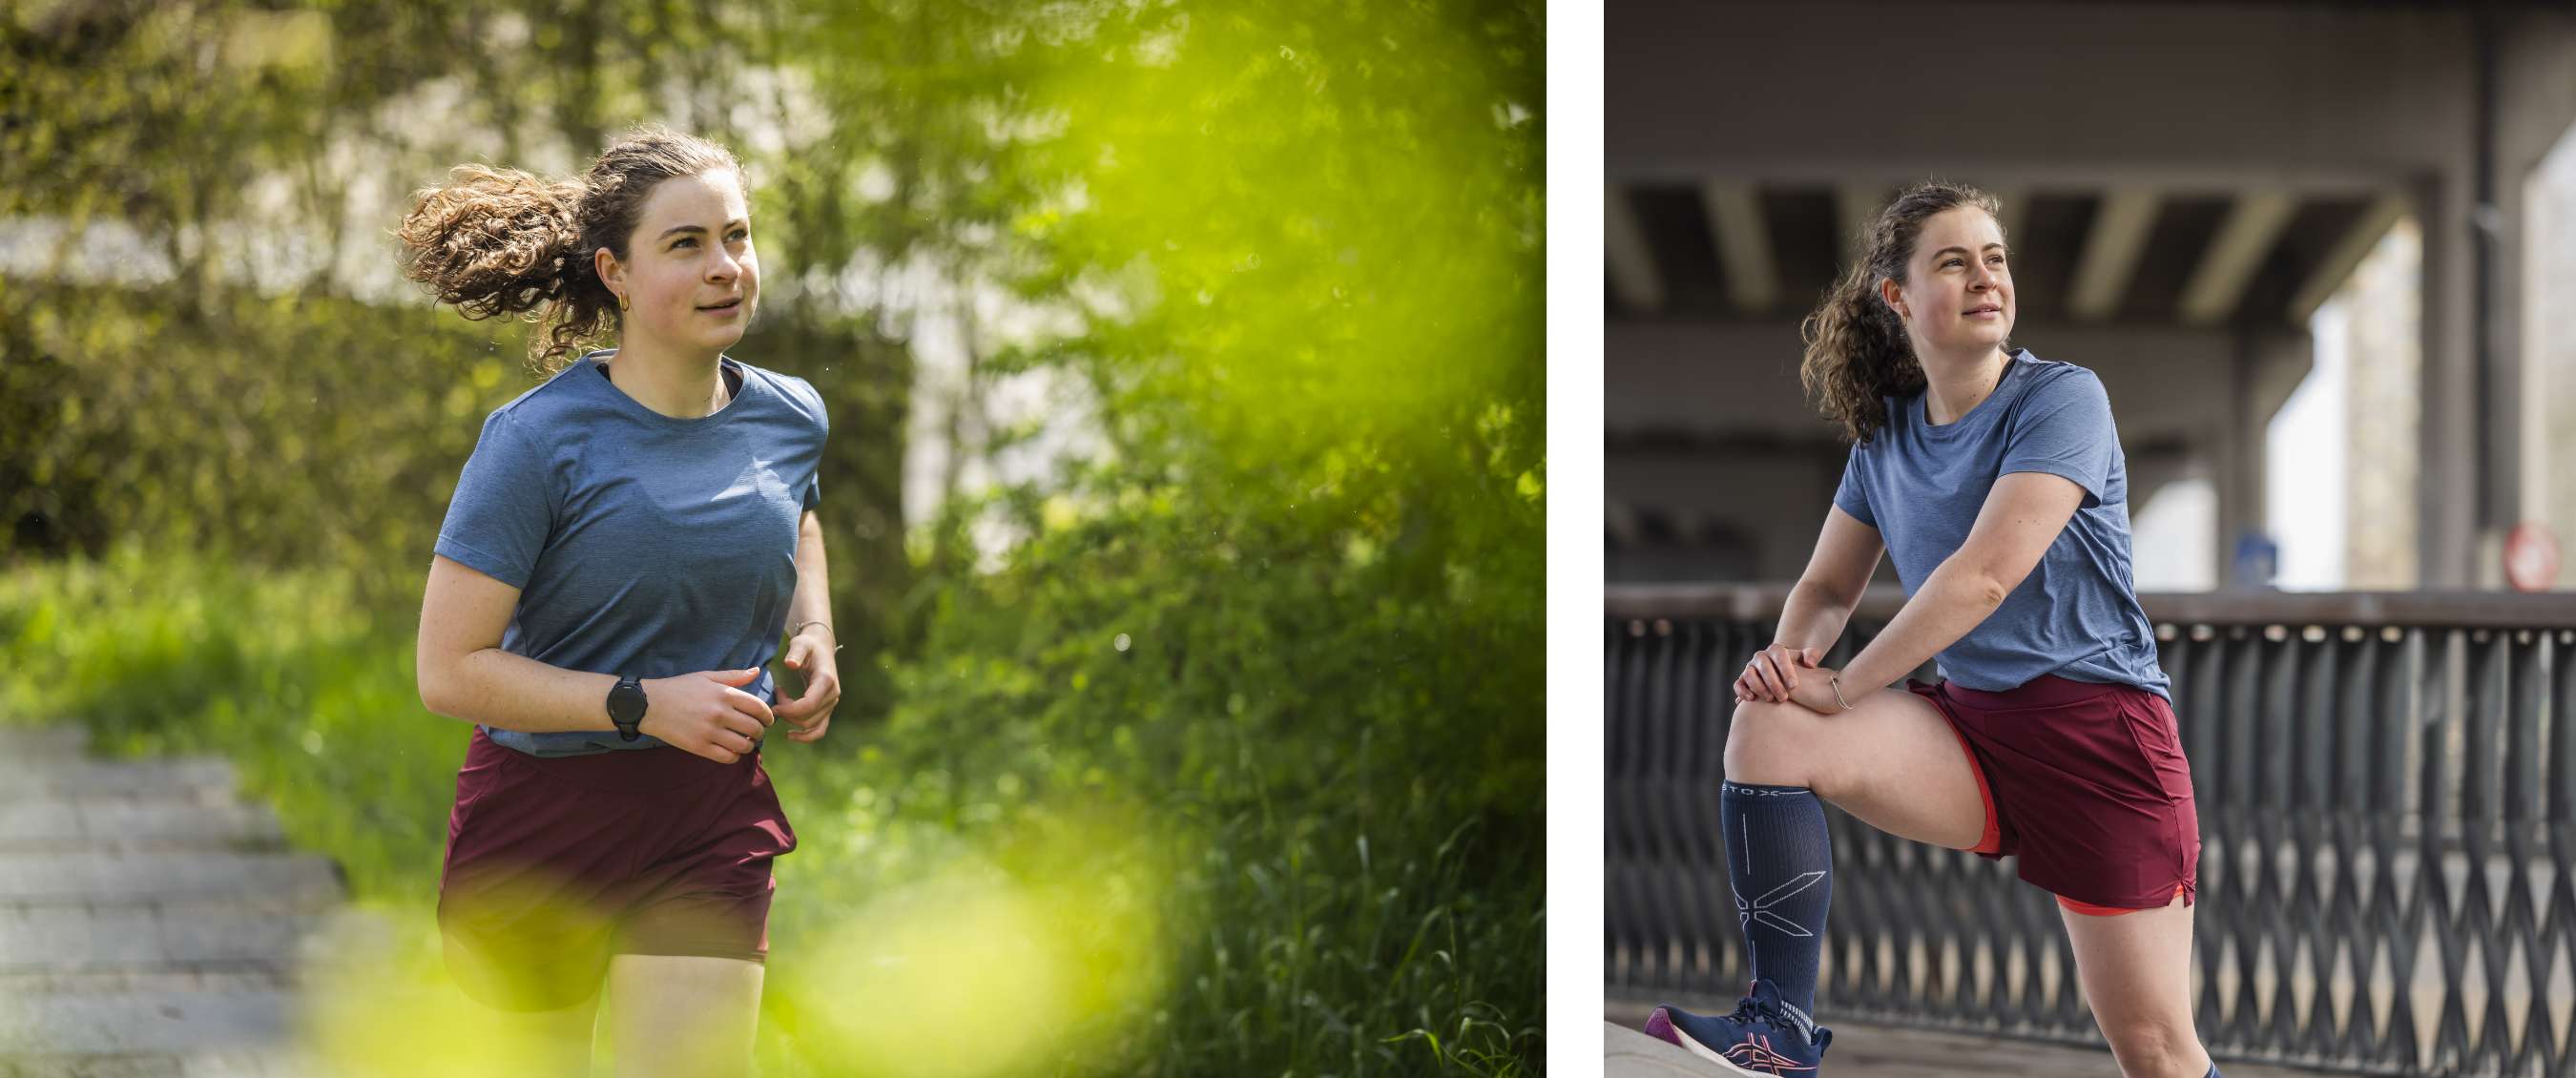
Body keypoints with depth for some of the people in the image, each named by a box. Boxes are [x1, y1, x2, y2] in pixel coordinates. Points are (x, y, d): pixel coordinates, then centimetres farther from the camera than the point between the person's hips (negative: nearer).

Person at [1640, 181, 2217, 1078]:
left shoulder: (2060, 399, -10)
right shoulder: (1885, 434, 10)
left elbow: (1985, 575, -20)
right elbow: (1829, 583, 15)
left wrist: (1841, 686, -17)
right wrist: (1794, 653, -9)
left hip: (2099, 726, -5)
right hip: (1971, 726, 5)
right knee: (1767, 724, -18)